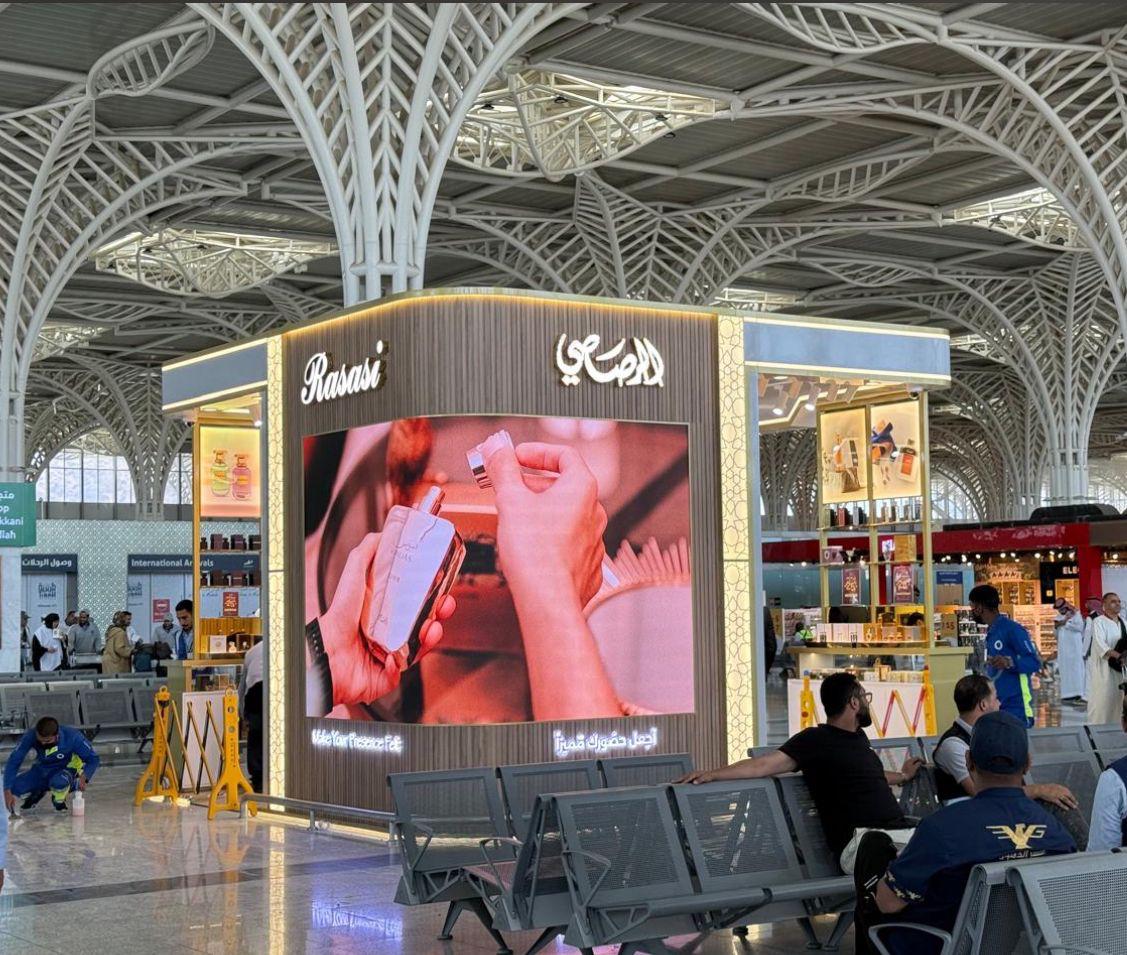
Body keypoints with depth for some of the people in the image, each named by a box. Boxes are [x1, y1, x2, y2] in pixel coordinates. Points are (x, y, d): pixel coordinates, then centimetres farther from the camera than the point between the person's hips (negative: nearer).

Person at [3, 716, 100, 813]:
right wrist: (7, 792, -30)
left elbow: (93, 759, -18)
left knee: (59, 782, -38)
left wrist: (84, 777, -38)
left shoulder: (72, 737, -29)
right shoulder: (30, 736, -24)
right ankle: (38, 792, 17)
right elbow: (13, 762, -21)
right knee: (15, 786, -18)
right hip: (41, 770, 4)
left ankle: (59, 801, -1)